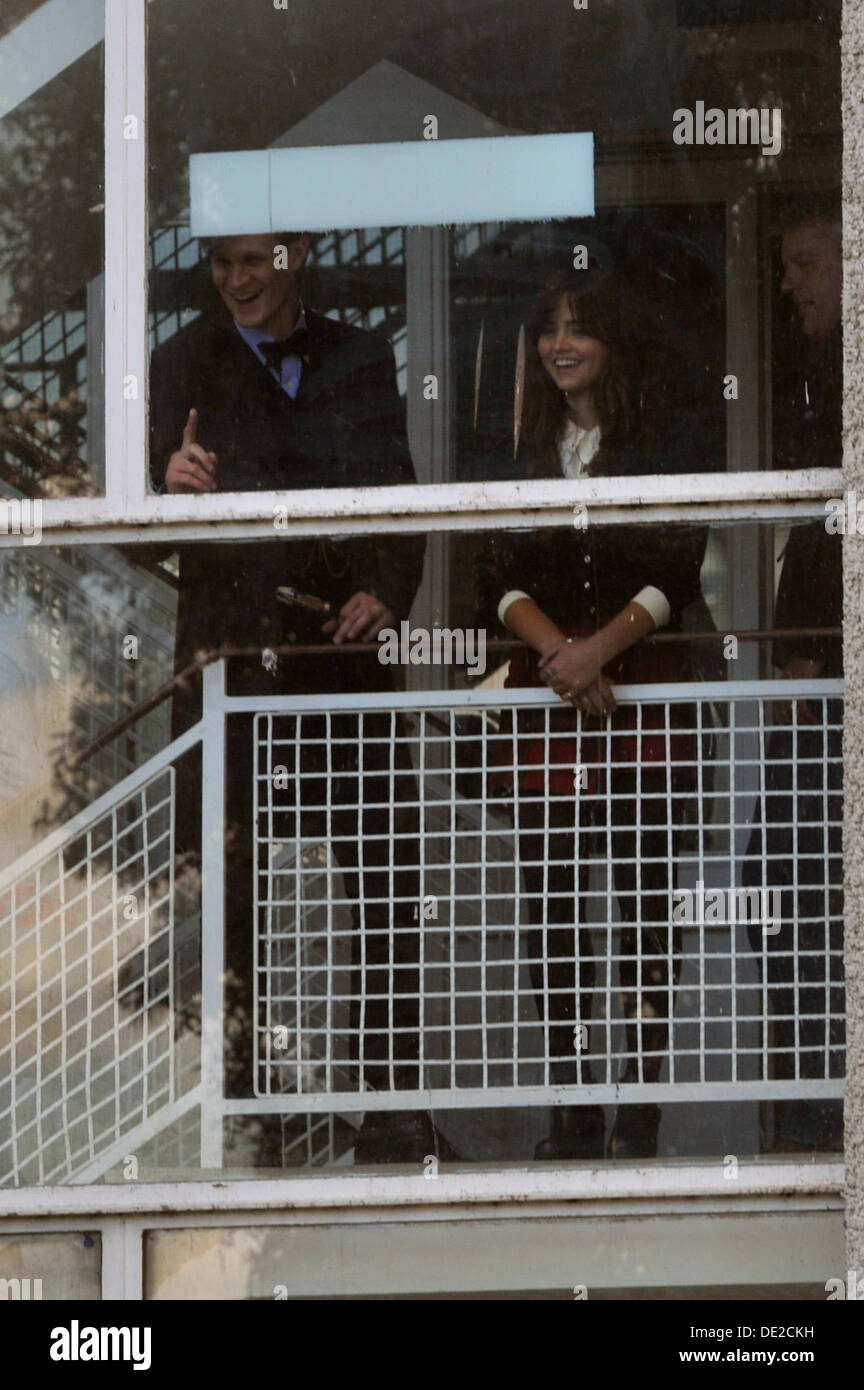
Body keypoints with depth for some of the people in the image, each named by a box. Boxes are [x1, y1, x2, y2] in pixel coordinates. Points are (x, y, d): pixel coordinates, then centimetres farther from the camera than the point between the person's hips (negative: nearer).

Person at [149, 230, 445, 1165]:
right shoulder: (187, 366, 7)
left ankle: (391, 1105, 3)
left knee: (387, 877, -2)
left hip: (342, 648, 2)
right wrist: (171, 485, -22)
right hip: (231, 655, -2)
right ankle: (240, 1112, 2)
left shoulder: (360, 359, 15)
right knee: (233, 888, -2)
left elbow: (398, 492, 14)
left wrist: (387, 591, -5)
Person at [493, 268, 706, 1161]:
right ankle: (571, 1104, 1)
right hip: (546, 687, 3)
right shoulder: (522, 454, 13)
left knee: (647, 884, -5)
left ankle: (641, 1105, -3)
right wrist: (558, 651, -11)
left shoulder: (661, 446, 3)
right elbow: (504, 581, 7)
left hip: (645, 684, -3)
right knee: (551, 890, -2)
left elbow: (678, 574, -3)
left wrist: (602, 646, -15)